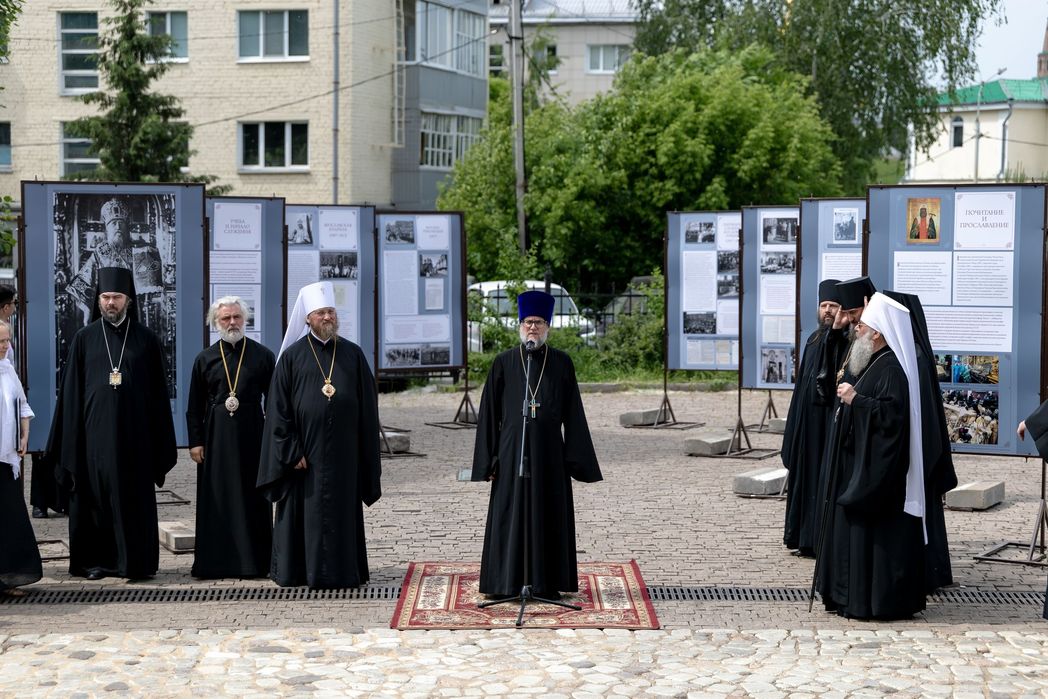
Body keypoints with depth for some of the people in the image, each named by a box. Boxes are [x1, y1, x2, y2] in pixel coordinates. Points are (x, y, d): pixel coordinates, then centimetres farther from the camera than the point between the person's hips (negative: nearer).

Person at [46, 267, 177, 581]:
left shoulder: (146, 339, 4)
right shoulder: (84, 338, 5)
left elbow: (159, 392, 5)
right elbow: (71, 391, 5)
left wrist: (160, 444, 1)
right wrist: (70, 436, -1)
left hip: (134, 433, 0)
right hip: (95, 431, 1)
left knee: (134, 497, 2)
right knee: (94, 495, 4)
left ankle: (135, 561, 9)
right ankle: (95, 560, 13)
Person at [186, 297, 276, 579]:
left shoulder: (262, 356, 3)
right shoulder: (205, 359, 7)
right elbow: (194, 406, 8)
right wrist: (195, 441, 1)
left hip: (251, 436, -1)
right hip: (216, 438, 1)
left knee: (252, 499, 2)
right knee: (217, 500, 2)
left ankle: (254, 560, 8)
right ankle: (216, 562, 9)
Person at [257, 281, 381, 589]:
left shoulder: (353, 355, 6)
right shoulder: (292, 357, 0)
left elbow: (367, 407, 7)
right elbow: (278, 408, -2)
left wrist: (367, 455, 3)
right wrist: (292, 451, -9)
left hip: (343, 452, 2)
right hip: (305, 451, -2)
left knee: (341, 512, 6)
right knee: (305, 513, 3)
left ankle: (342, 570, 14)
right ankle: (298, 571, 12)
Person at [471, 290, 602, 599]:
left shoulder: (562, 363, 3)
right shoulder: (503, 363, 2)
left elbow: (573, 414, 4)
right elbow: (489, 414, 3)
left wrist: (575, 458, -1)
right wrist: (490, 459, -2)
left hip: (549, 451, 1)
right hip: (513, 451, 0)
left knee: (549, 515, 4)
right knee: (509, 515, 2)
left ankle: (547, 583, 12)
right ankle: (506, 582, 9)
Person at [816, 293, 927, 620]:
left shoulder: (891, 369, -18)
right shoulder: (870, 363, 14)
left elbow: (893, 413, -26)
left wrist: (855, 400, -22)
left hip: (876, 466, -11)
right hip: (857, 462, 11)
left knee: (872, 530, -6)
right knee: (852, 526, 13)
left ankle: (875, 601, 1)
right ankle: (852, 595, 20)